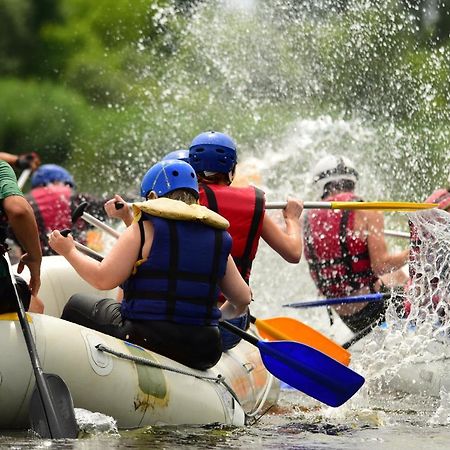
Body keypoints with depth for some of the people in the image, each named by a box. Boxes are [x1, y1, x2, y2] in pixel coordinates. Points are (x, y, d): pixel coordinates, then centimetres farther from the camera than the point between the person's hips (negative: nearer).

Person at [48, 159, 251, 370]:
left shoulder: (145, 228, -6)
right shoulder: (218, 238, 8)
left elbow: (104, 279, -13)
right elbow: (243, 300, 11)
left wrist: (69, 251, 4)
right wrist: (220, 314, 33)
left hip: (147, 341, -6)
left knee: (77, 306, 18)